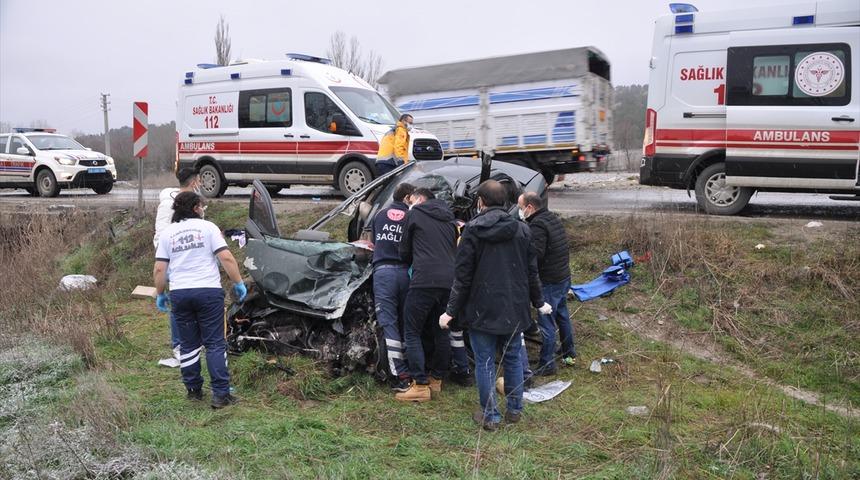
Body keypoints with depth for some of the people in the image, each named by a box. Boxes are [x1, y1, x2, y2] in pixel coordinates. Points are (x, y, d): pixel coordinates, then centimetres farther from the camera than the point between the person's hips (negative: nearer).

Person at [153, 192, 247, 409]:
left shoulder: (166, 233, 9)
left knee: (188, 344, 14)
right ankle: (220, 394, -2)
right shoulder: (207, 227, 1)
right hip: (209, 291, -3)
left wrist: (160, 294, 16)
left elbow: (159, 270, 4)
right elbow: (226, 258, -9)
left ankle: (193, 390, 21)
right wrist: (239, 283, -1)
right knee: (215, 343, 1)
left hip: (179, 293, 3)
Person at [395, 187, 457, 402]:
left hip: (424, 281, -6)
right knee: (441, 332, 15)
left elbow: (404, 251, 11)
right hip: (449, 281, 6)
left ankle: (420, 385, -7)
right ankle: (437, 379, 22)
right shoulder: (449, 218, 22)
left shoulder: (415, 214, 6)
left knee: (412, 332, -1)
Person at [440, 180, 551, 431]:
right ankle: (514, 410, 26)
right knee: (513, 359, 16)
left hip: (482, 310, -4)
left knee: (485, 363, 5)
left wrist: (451, 310, -5)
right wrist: (539, 302, 20)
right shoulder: (522, 230, 2)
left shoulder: (472, 230, -10)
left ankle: (490, 415, 11)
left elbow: (463, 276, -11)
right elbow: (532, 272, 7)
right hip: (515, 310, 4)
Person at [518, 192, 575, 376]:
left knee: (546, 323, -2)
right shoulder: (553, 218, 10)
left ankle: (547, 365, 6)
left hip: (549, 282, -10)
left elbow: (535, 254, -27)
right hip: (564, 277, 10)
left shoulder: (537, 225, -20)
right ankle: (569, 355, 37)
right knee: (562, 315, 23)